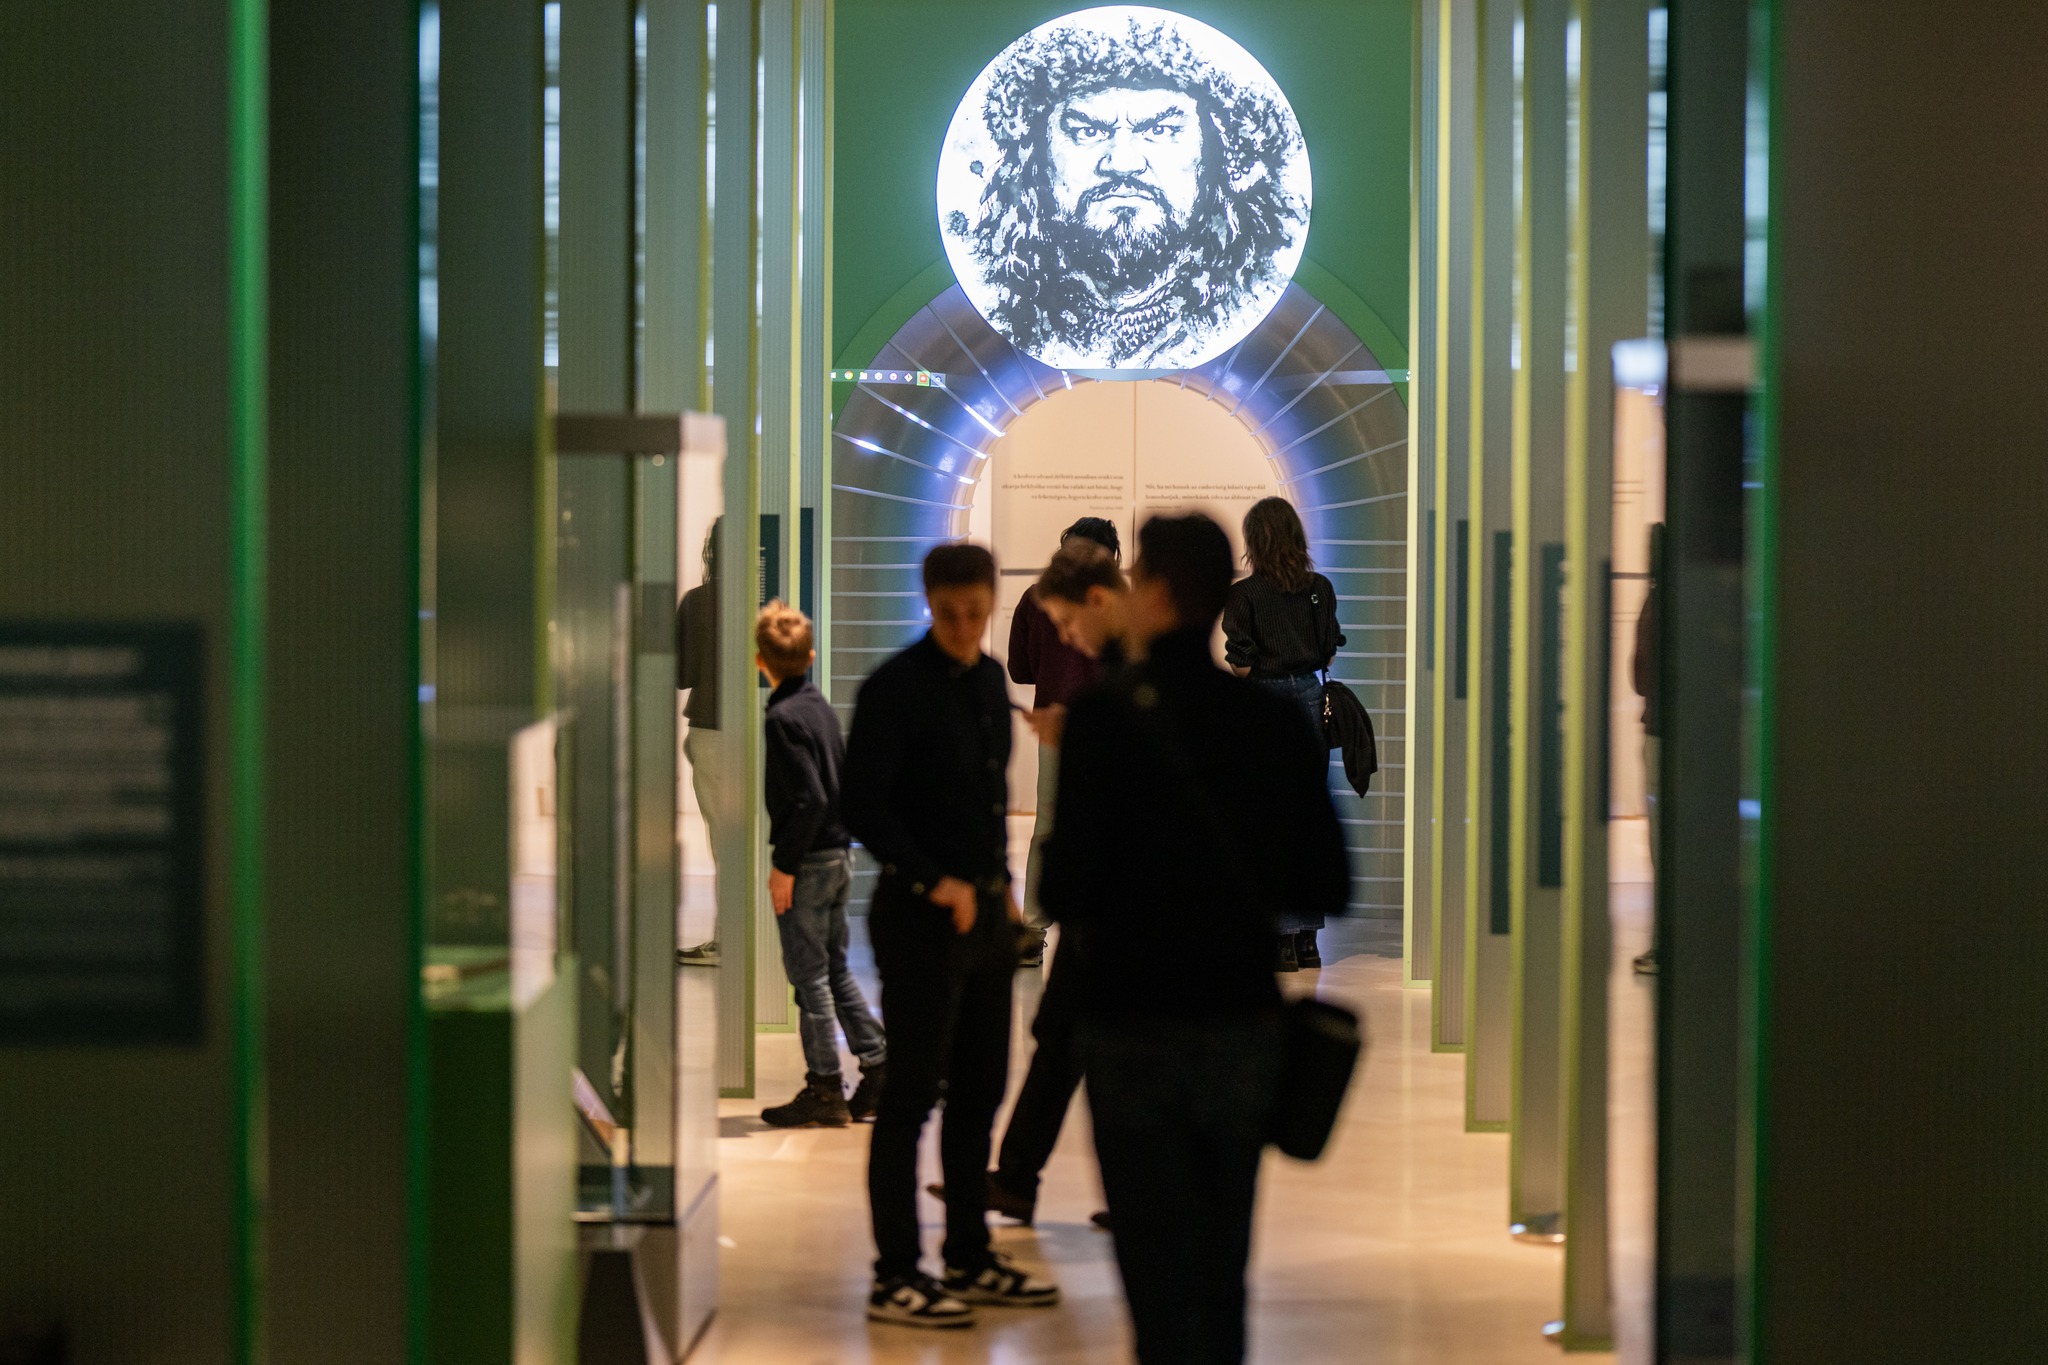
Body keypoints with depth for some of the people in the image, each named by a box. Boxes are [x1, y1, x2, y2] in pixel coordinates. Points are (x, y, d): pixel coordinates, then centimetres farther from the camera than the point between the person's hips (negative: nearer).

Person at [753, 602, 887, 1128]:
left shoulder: (783, 718, -17)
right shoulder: (822, 707, 9)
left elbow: (810, 798, -23)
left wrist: (785, 865, -18)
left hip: (807, 861, -8)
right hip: (839, 853, 8)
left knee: (809, 975, -1)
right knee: (835, 969, 17)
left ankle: (825, 1089, 4)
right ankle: (878, 1066, 19)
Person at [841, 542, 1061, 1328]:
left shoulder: (989, 680, 12)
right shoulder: (896, 688, -11)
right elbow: (863, 806, -15)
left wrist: (1001, 881, 15)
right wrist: (934, 882, -17)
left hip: (986, 910, 8)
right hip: (921, 916, -8)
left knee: (980, 1090, 12)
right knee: (912, 1095, -4)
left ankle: (969, 1257, 22)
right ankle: (895, 1277, 0)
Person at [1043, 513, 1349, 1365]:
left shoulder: (1104, 715, -13)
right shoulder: (1274, 721, -1)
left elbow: (1069, 886, -17)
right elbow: (1325, 887, 2)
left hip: (1136, 1027, -4)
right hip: (1244, 1018, 4)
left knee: (1159, 1270, 2)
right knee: (1221, 1270, 17)